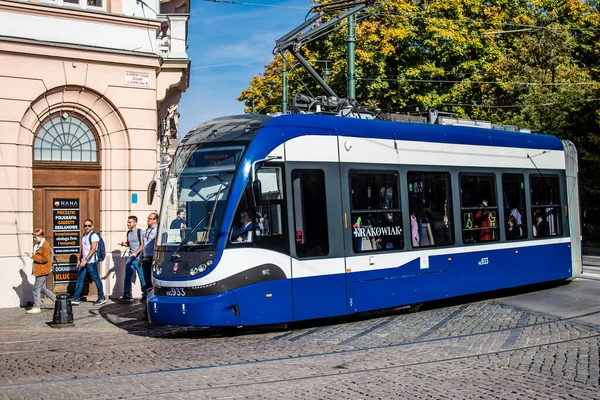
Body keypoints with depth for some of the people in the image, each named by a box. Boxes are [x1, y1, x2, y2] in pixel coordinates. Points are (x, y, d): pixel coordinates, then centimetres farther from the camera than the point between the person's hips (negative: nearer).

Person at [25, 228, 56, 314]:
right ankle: (57, 300, 21)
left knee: (36, 288, -5)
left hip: (43, 271, -10)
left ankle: (36, 308, 2)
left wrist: (33, 256, -20)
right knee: (42, 289, 14)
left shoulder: (45, 245, -17)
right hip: (39, 270, 10)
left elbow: (45, 259, -22)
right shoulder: (39, 244, 13)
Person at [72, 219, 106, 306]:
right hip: (84, 262, 8)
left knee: (96, 279, 0)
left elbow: (93, 249, -22)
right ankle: (75, 299, 7)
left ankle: (102, 298, 11)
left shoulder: (94, 236, -11)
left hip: (91, 262, -8)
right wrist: (80, 260, 18)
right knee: (80, 279, 5)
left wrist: (85, 260, -28)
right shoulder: (83, 236, 15)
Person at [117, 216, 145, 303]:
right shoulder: (128, 232, 12)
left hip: (138, 258, -7)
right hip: (130, 258, 7)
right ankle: (126, 296, 10)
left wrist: (135, 253, -26)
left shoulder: (139, 231, -8)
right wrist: (124, 244, 2)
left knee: (142, 277, -1)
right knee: (127, 277, 5)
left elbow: (142, 245, -13)